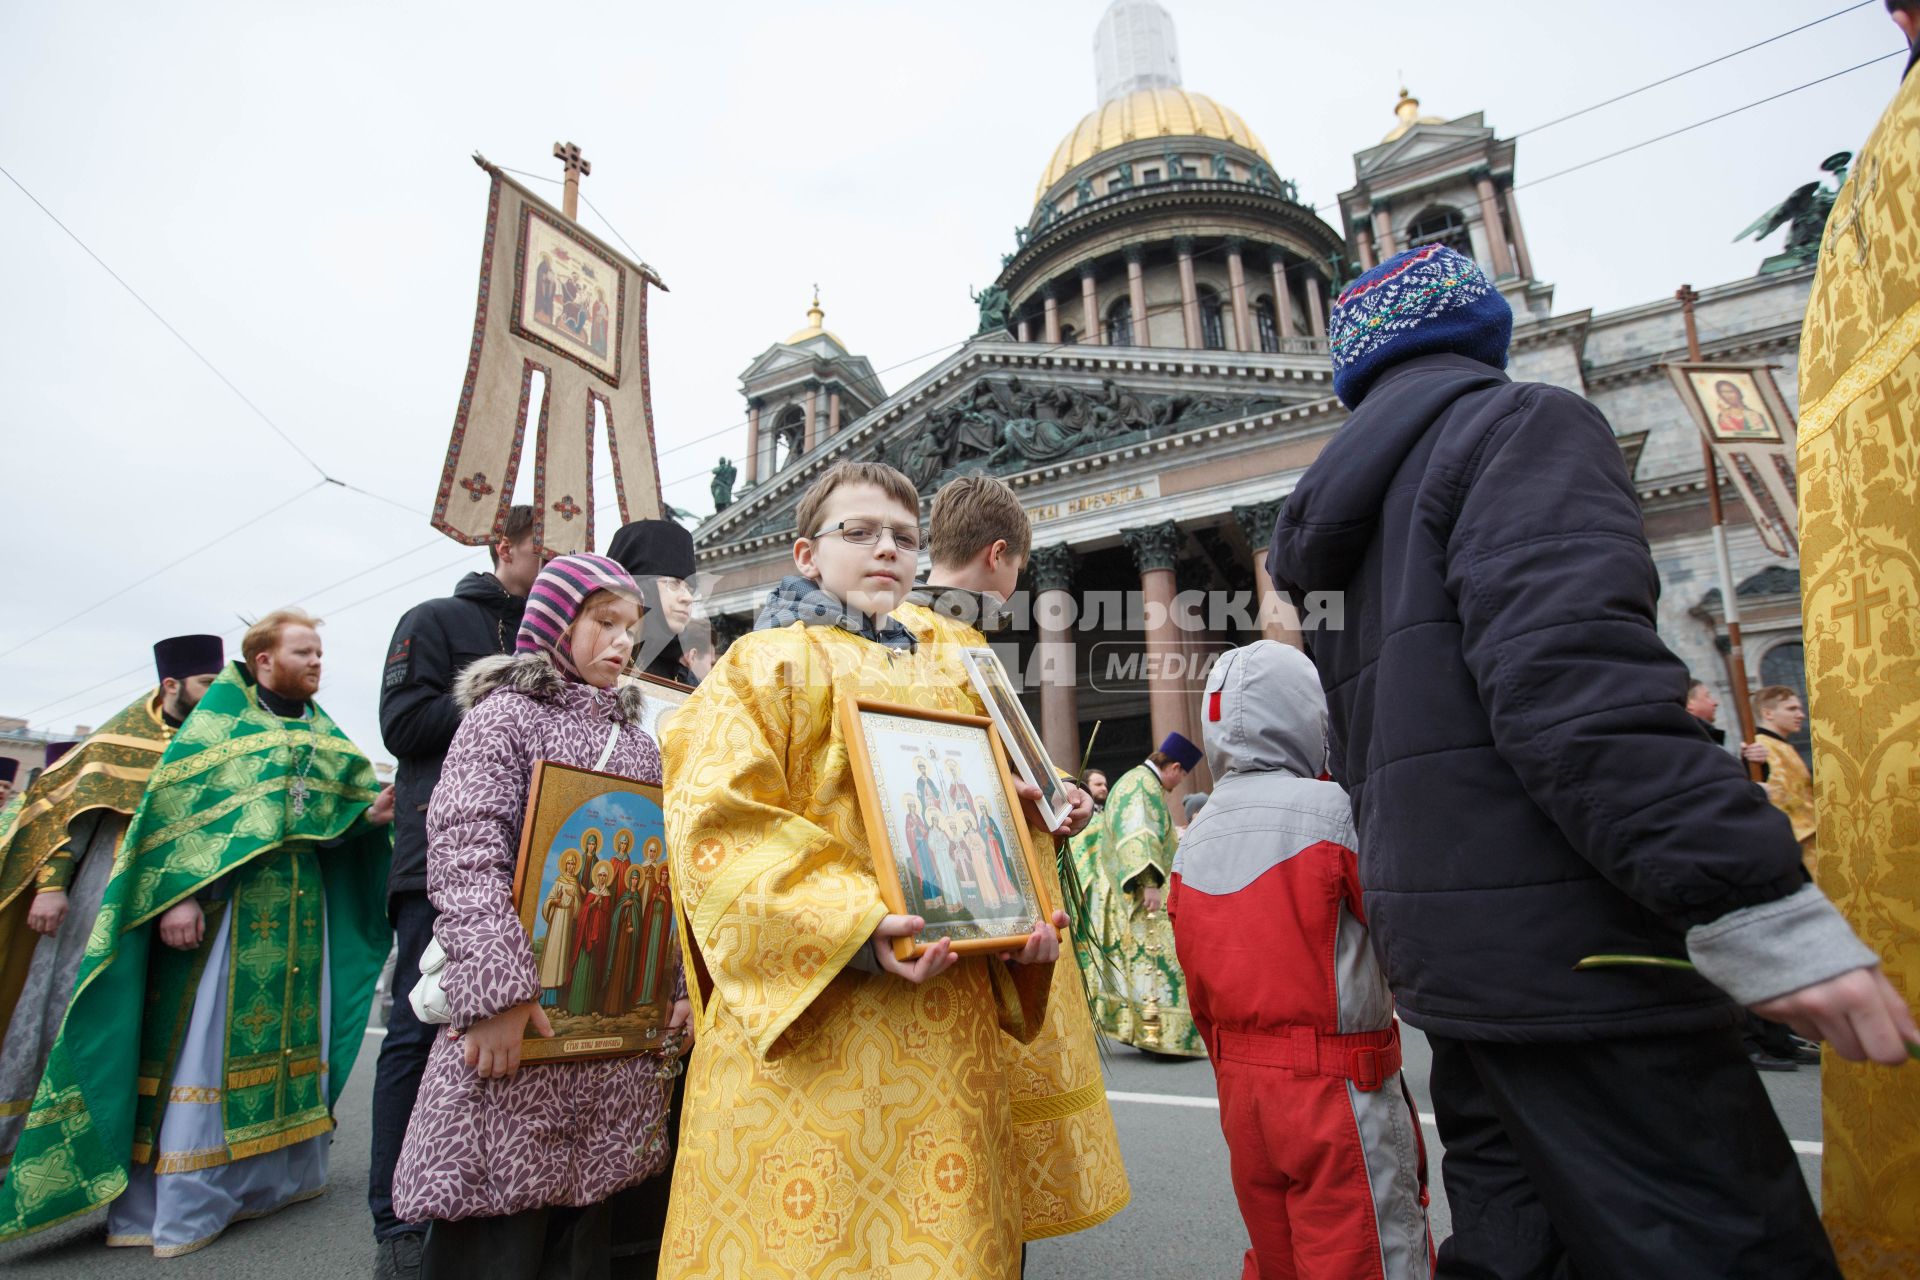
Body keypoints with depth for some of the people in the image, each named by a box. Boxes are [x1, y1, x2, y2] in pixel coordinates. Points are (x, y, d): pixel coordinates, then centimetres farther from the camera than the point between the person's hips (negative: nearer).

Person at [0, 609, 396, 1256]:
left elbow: (339, 816, 10)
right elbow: (175, 802, -9)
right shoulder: (222, 712, -1)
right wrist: (178, 895, -17)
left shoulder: (321, 732, 14)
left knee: (289, 1031, 10)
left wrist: (372, 813, -12)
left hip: (301, 907, 5)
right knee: (206, 1039, -4)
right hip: (226, 899, -5)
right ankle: (181, 1204, 6)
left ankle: (279, 1174, 22)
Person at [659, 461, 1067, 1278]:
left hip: (944, 1022, 5)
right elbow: (716, 826, -12)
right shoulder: (768, 661, 1)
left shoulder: (941, 684, 18)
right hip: (810, 1023, -5)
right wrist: (855, 927, -22)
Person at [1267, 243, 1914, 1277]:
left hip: (1447, 945, 9)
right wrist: (1760, 906, -21)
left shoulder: (1346, 505, 20)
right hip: (1561, 945, -9)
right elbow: (1570, 671, -22)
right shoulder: (1522, 425, -4)